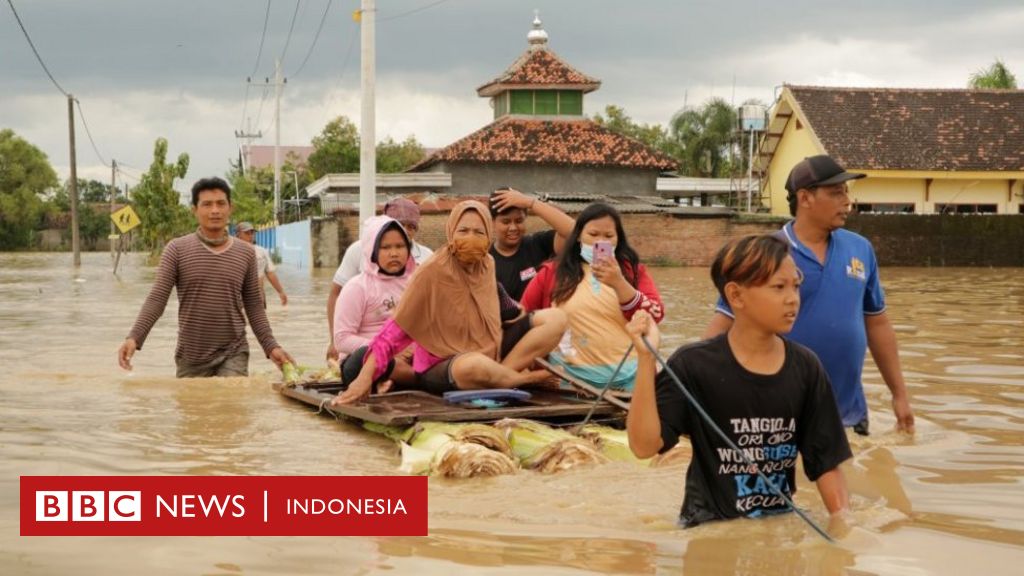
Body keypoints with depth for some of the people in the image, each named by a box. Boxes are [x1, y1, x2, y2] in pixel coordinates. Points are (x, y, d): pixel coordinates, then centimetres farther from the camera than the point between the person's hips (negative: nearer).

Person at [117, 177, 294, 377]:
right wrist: (134, 337, -21)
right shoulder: (177, 249, -2)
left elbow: (254, 306, 9)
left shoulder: (245, 253, 5)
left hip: (233, 354, 0)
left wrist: (270, 346, -1)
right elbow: (157, 299, -7)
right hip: (190, 357, 0)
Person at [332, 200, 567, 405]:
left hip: (489, 355, 7)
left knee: (555, 319, -6)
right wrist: (365, 378, -26)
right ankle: (525, 379, -12)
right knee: (475, 366, -43)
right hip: (440, 368, -7)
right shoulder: (432, 271, -16)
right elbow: (397, 329, -19)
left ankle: (504, 374, -19)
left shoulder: (486, 264, 2)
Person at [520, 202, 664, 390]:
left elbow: (654, 316, -5)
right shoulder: (552, 274, 7)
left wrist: (619, 283, -16)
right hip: (574, 378, 0)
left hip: (628, 376, 1)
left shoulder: (634, 271, 7)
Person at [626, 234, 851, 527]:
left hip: (779, 523, 3)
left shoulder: (805, 368, 0)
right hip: (710, 525, -3)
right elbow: (644, 444, -19)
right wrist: (646, 358, -24)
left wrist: (843, 519, -9)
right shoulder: (694, 364, -11)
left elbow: (827, 459, 4)